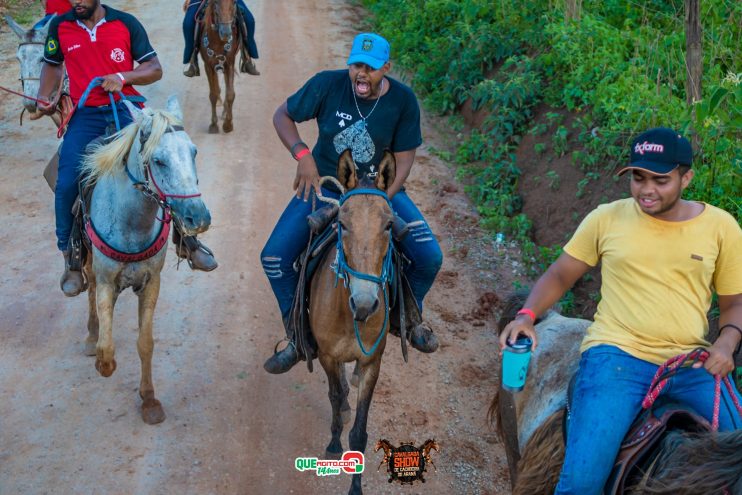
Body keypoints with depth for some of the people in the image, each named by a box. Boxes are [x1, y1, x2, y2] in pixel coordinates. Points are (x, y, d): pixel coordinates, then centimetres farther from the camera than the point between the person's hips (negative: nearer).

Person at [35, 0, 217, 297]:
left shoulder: (126, 24, 1)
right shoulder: (60, 27, 7)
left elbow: (155, 69, 3)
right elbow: (52, 64, 24)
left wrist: (123, 77, -14)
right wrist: (43, 98, 8)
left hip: (125, 109, -1)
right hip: (85, 116, 1)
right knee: (66, 186, -16)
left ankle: (186, 241, 8)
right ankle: (71, 259, 6)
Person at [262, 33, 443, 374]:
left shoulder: (403, 100, -16)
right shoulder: (328, 84, -18)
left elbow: (404, 159, -10)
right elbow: (282, 116, -6)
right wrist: (302, 155, -21)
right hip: (324, 184, 0)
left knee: (429, 258, -14)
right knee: (274, 257, -13)